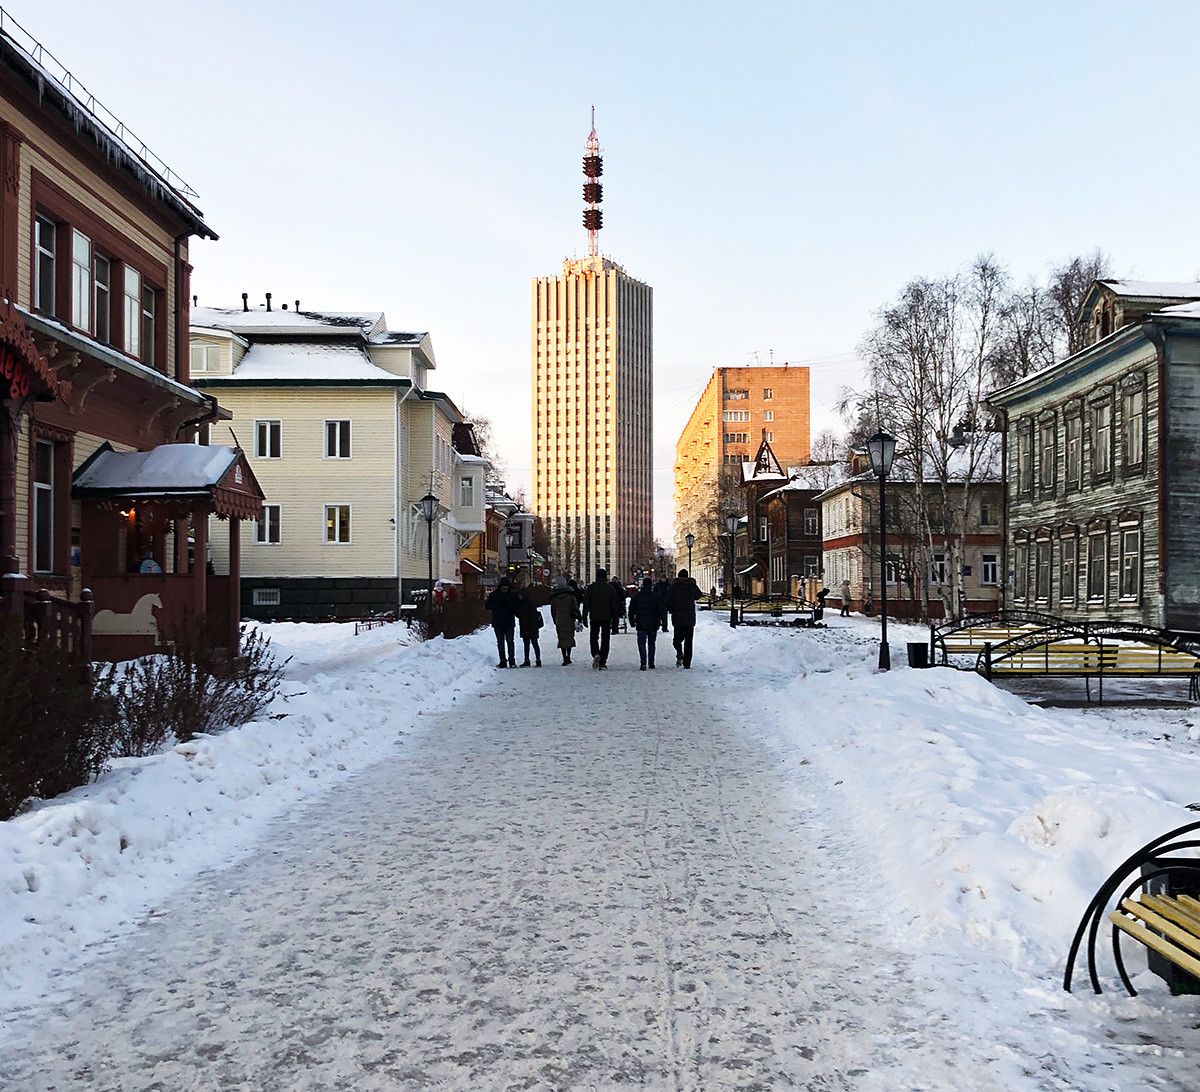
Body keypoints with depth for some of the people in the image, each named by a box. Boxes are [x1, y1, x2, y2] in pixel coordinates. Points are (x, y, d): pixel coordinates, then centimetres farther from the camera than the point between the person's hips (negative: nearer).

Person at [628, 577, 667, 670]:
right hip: (653, 625, 1)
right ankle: (651, 663, 16)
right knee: (651, 644, 14)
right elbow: (662, 611, -1)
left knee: (641, 643, 1)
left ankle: (643, 663, -16)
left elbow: (631, 610, 8)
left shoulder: (636, 596, 0)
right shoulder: (657, 597, -2)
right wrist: (664, 624, 3)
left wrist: (632, 622, 19)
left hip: (641, 625, -1)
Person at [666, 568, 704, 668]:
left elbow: (668, 602, -4)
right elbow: (699, 595, 22)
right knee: (688, 641, 8)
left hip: (677, 618, -1)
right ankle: (687, 663, 6)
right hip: (690, 619, 1)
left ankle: (680, 654, -16)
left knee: (677, 639, 11)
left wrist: (672, 611, 12)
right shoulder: (692, 586, 1)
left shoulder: (674, 587, -4)